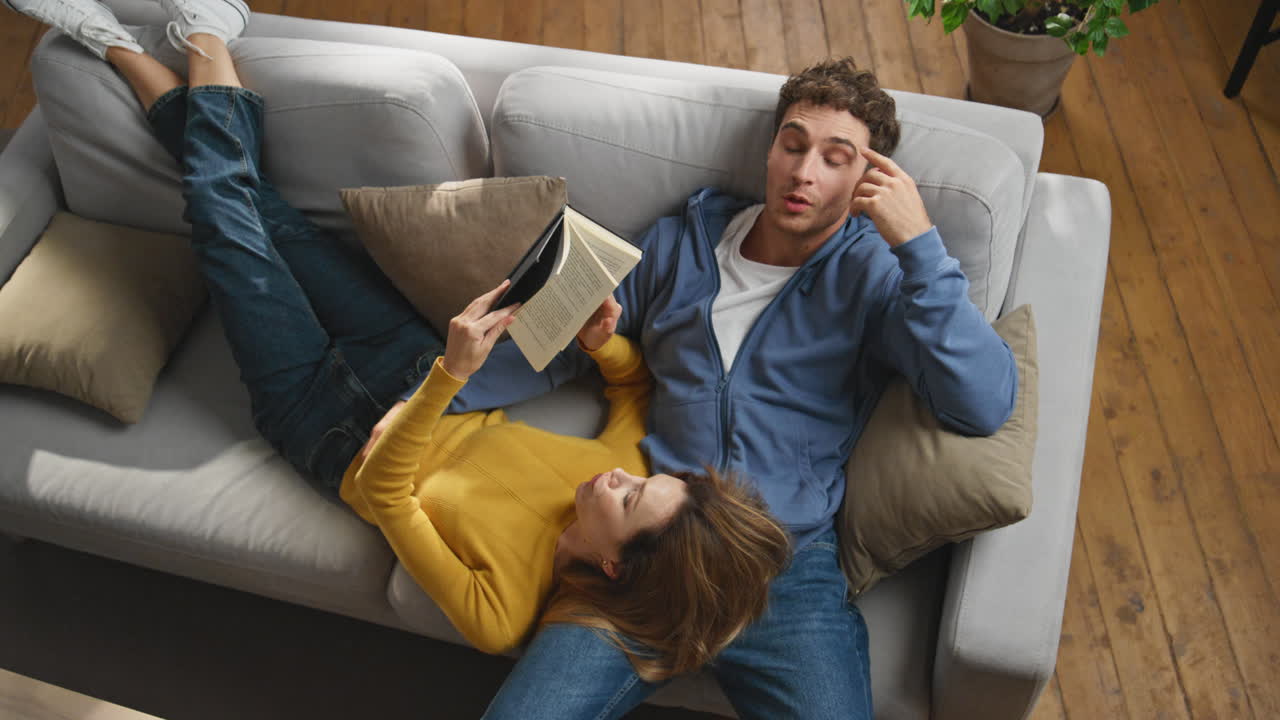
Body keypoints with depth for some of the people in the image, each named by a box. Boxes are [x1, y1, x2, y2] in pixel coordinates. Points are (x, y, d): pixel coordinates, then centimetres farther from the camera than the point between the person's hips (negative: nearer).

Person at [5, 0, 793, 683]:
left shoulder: (502, 609, -37)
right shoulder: (630, 472, -22)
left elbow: (384, 491, -32)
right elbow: (637, 379, -2)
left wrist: (452, 375, -44)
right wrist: (605, 343, -23)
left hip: (336, 432, -4)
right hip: (413, 373, 5)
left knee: (228, 221, 0)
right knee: (258, 206, 10)